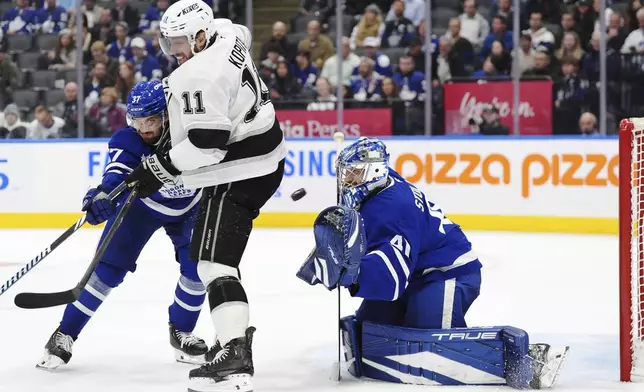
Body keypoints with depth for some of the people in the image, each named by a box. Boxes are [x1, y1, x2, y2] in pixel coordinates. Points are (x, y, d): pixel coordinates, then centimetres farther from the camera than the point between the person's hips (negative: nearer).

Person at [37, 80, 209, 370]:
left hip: (188, 207, 1)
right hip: (141, 203, -1)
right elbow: (118, 170, -48)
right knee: (109, 265, -10)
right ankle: (65, 334, -2)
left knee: (198, 267, -13)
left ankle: (181, 334, 11)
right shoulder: (129, 140, -30)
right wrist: (104, 193, -68)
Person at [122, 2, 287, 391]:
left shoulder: (198, 77, -25)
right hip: (264, 158, 12)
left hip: (238, 174, -12)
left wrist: (159, 169, -21)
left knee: (214, 261, -16)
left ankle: (235, 359, -27)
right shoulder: (228, 34, 5)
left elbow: (207, 143, -29)